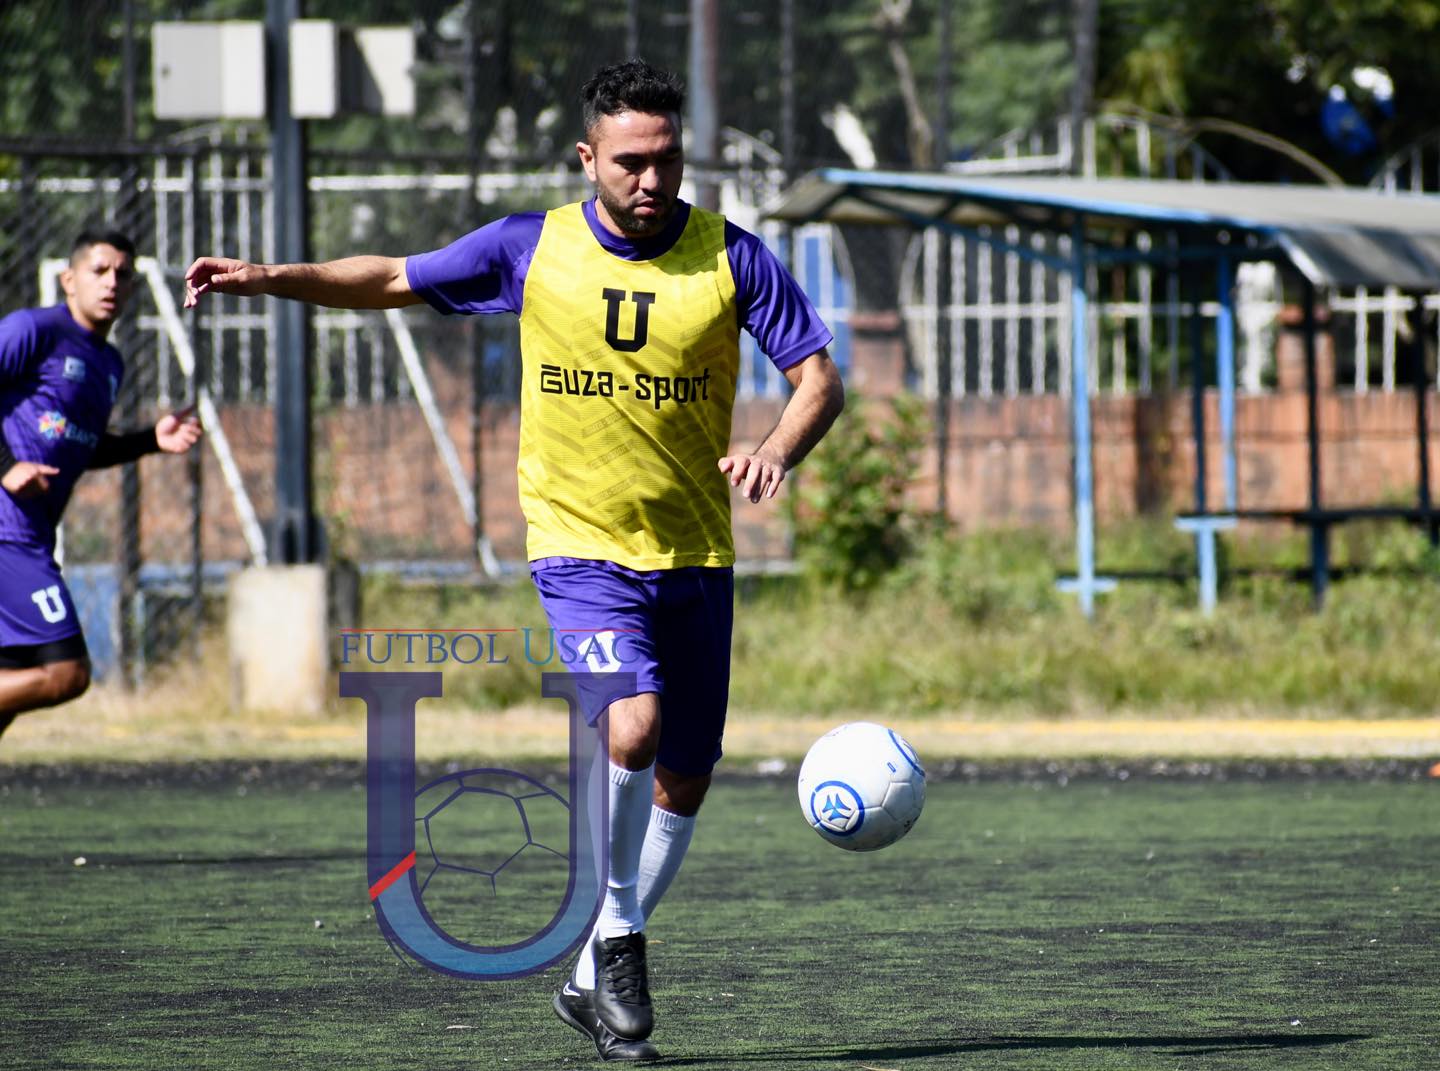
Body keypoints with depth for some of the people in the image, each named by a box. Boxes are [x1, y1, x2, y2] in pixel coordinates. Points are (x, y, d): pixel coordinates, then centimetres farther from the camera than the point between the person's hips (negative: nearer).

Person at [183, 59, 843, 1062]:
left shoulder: (733, 257, -5)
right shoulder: (530, 249, -4)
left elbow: (820, 378, -4)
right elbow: (395, 279, 7)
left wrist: (777, 452, -25)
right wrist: (271, 277, -6)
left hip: (696, 556, 2)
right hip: (580, 543, -2)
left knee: (684, 780, 7)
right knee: (631, 727, -26)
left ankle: (595, 978, 24)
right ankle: (618, 935, -6)